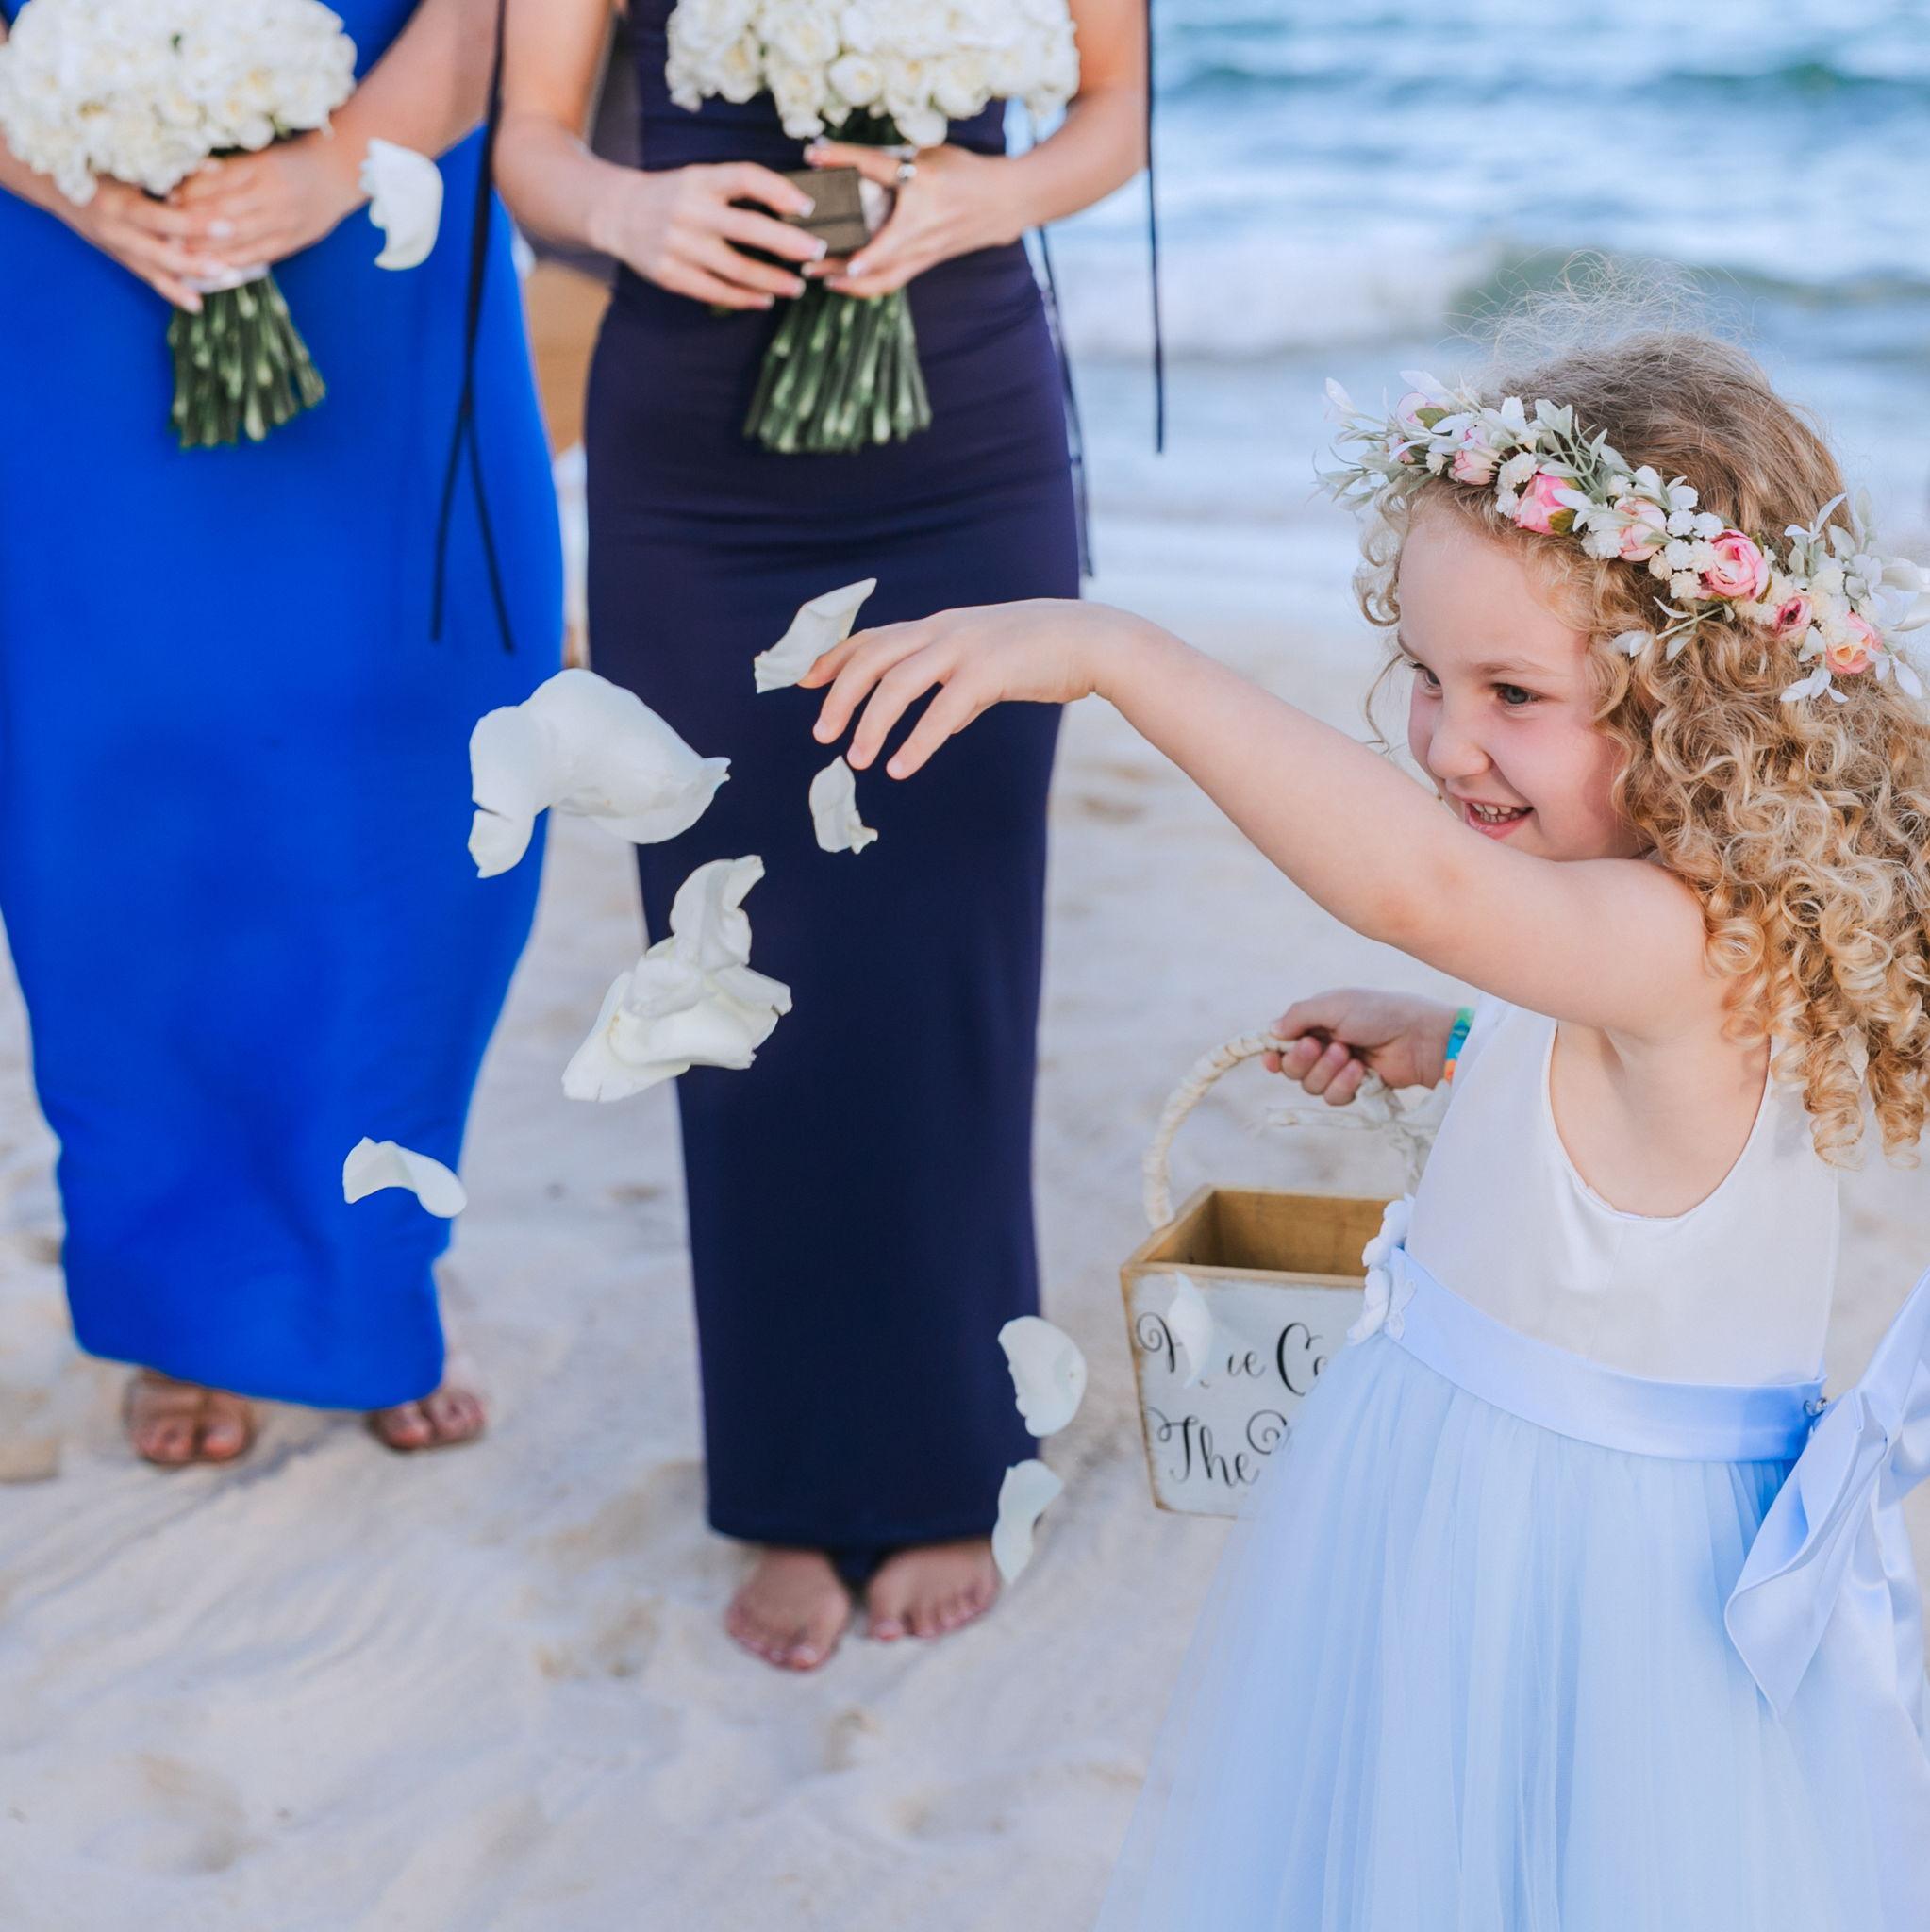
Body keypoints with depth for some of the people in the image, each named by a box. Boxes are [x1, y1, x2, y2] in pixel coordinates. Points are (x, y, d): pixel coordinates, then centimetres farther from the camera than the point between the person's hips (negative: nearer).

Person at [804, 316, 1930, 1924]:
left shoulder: (1689, 944, -30)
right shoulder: (1726, 917, 0)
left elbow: (1416, 882, -48)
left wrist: (1116, 651, -49)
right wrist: (1456, 1048, 15)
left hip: (1578, 1580, -9)